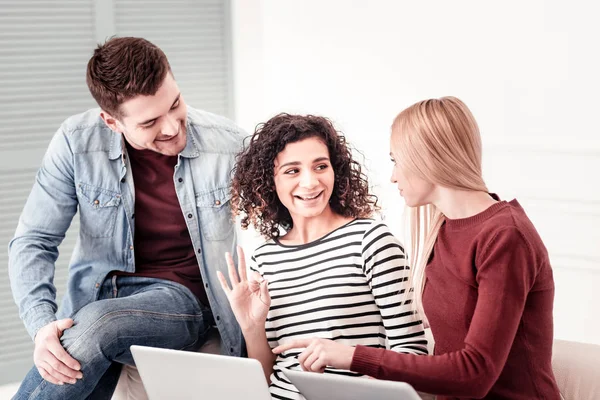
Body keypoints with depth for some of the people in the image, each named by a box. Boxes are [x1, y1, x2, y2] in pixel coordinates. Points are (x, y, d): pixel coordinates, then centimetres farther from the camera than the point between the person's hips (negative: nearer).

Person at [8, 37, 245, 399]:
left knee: (95, 325, -33)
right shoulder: (77, 142, -7)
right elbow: (34, 242, -7)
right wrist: (42, 324, -24)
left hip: (182, 297, -1)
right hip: (95, 295, 2)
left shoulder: (227, 144, -9)